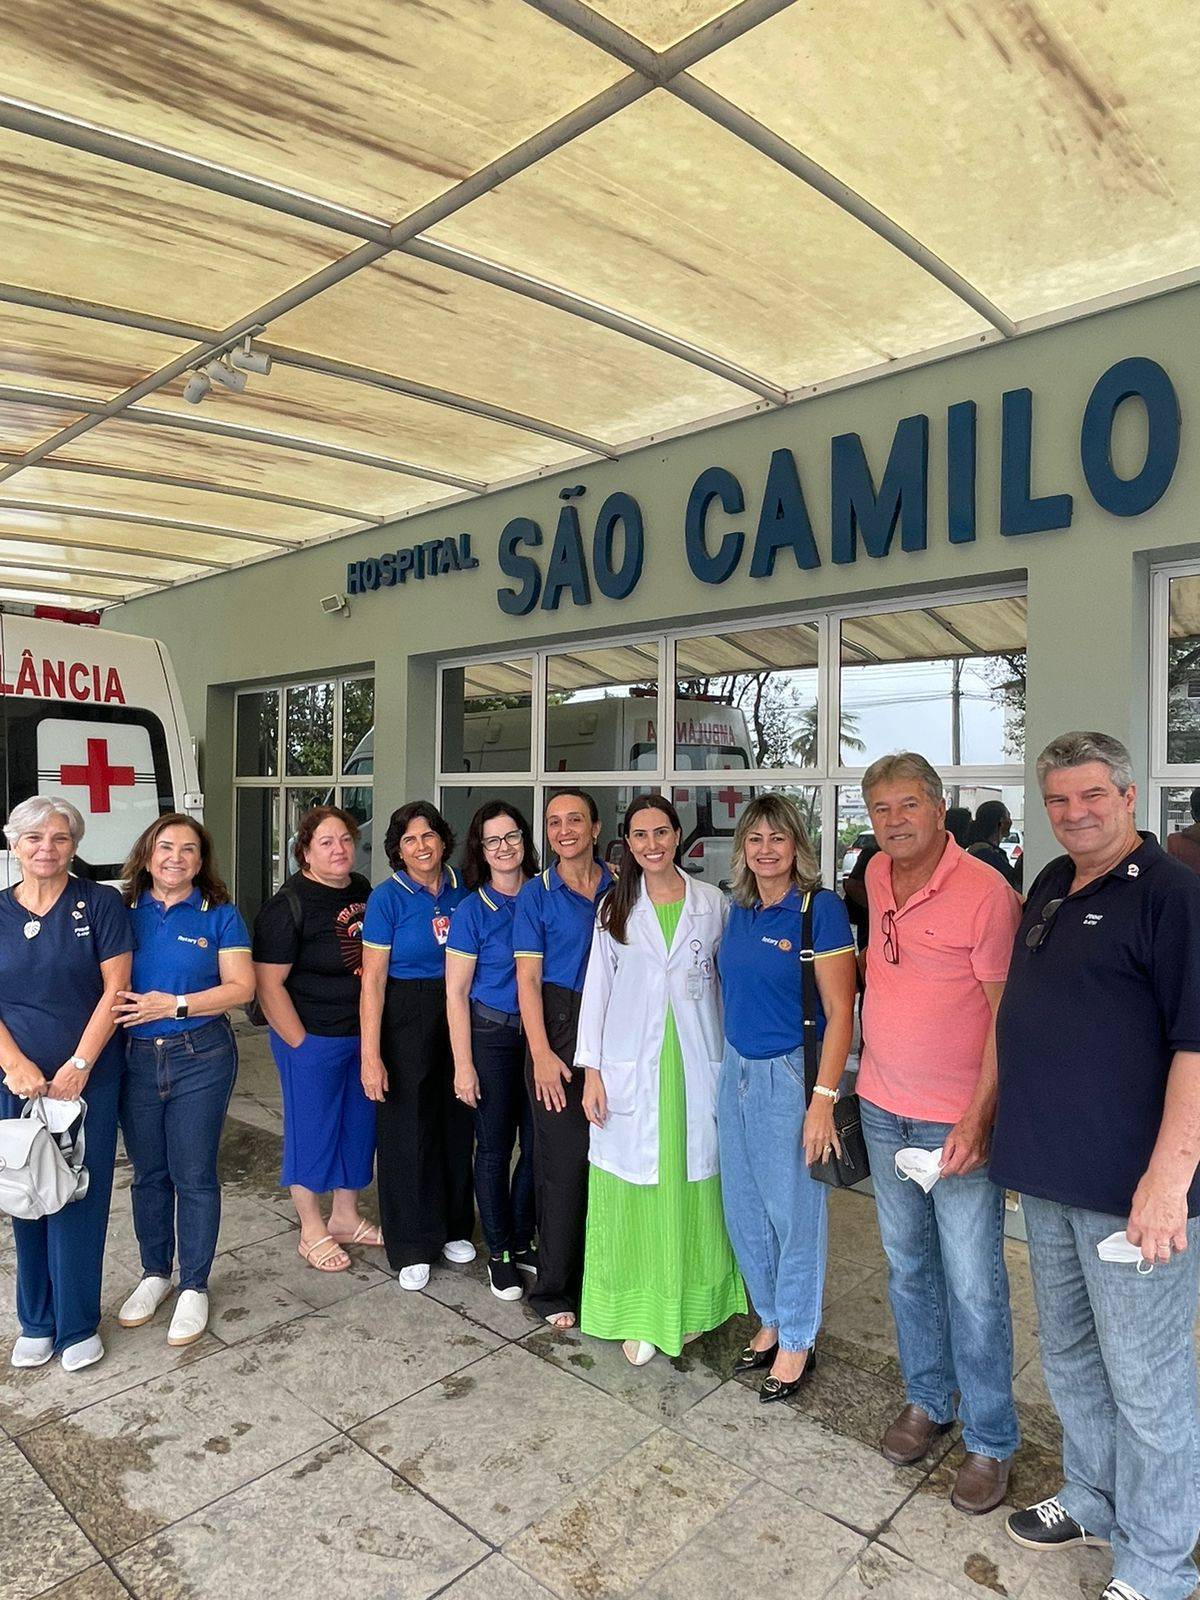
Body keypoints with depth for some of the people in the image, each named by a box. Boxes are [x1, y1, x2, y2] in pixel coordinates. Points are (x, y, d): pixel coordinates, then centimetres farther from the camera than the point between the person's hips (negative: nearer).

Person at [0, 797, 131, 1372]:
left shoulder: (100, 903, -3)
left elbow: (115, 989, -7)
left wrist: (78, 1066, -12)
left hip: (87, 1078, -2)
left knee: (79, 1200, 3)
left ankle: (78, 1325, 20)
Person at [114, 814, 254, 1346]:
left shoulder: (220, 916, -3)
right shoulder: (123, 912, 4)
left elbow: (240, 987, -8)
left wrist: (175, 1004, -18)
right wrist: (115, 1006, -14)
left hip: (200, 1058, -2)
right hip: (135, 1058, 3)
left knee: (194, 1176, 5)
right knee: (148, 1174, 16)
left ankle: (194, 1287, 22)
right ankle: (155, 1274, 36)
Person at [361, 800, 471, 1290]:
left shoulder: (461, 891, 3)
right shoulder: (388, 897, -9)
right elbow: (373, 979, -11)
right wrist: (370, 1053, -16)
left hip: (457, 1016, 4)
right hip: (405, 1019, -4)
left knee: (456, 1121, 13)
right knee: (407, 1128, 4)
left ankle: (453, 1228, 34)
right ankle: (412, 1247, 22)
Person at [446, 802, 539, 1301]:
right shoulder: (472, 909, -8)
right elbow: (456, 992, -7)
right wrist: (463, 1064, -10)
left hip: (537, 1033, 4)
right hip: (491, 1035, -3)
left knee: (537, 1144, 10)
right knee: (494, 1147, 7)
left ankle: (521, 1242, 31)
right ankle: (499, 1253, 25)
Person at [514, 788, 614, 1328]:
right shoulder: (536, 894, 1)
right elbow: (528, 978, -3)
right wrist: (542, 1052, -12)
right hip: (559, 1025, -2)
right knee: (566, 1155, -1)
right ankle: (553, 1288, 15)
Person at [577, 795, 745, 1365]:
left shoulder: (711, 903, 2)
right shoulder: (614, 906, 3)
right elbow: (597, 989, 3)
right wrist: (591, 1071, -2)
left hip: (695, 1066, 0)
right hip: (631, 1070, 0)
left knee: (691, 1185, 9)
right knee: (634, 1192, 5)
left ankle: (690, 1304, 28)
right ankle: (638, 1315, 20)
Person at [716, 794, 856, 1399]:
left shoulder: (821, 908, -14)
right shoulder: (739, 910, 6)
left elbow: (840, 1012, -15)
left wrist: (823, 1098, -18)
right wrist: (730, 1062, 14)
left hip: (790, 1075, -6)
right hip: (737, 1071, 6)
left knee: (794, 1212, 8)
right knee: (743, 1208, 15)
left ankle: (797, 1341, 29)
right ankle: (771, 1321, 37)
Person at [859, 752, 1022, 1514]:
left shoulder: (986, 891, -17)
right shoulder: (877, 877, 3)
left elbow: (1008, 1013, -16)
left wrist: (979, 1117, -21)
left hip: (959, 1118, -6)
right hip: (885, 1107, 6)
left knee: (973, 1285, 5)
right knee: (908, 1265, 19)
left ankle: (991, 1442, 25)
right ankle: (928, 1400, 39)